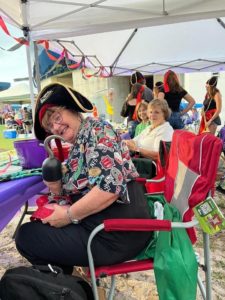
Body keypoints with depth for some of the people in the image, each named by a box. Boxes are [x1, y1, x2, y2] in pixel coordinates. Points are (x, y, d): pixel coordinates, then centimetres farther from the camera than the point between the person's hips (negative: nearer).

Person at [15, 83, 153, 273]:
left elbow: (111, 186, -26)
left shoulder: (97, 130, -14)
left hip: (120, 233, -9)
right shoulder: (77, 147, 14)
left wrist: (69, 215, -16)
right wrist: (57, 187, -2)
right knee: (37, 226, 23)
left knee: (26, 235, 0)